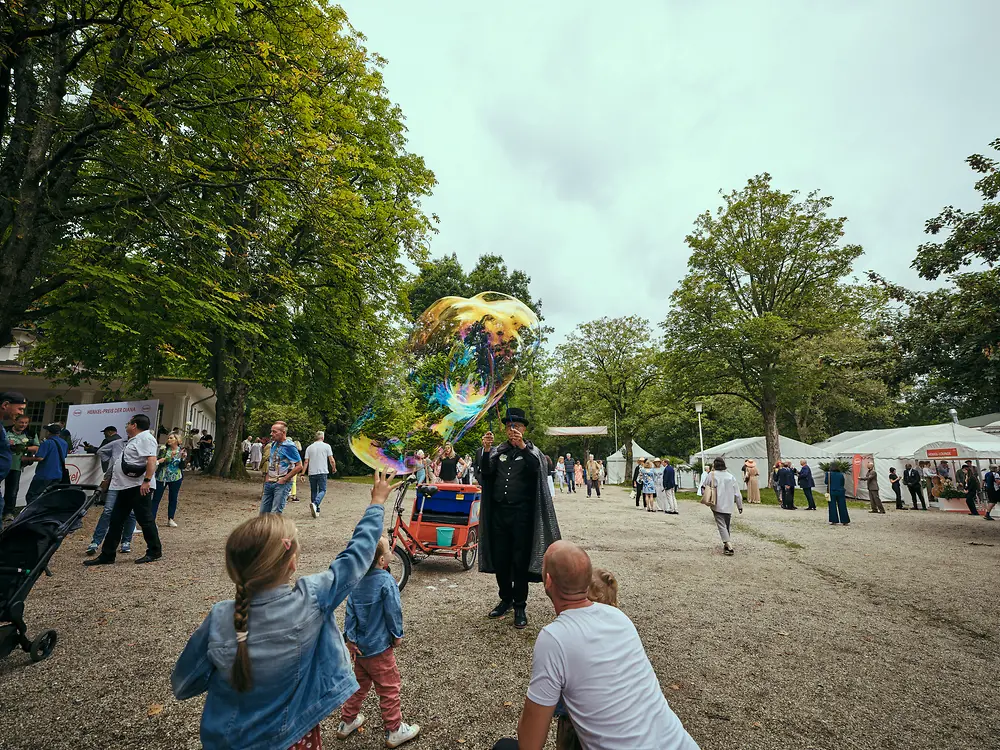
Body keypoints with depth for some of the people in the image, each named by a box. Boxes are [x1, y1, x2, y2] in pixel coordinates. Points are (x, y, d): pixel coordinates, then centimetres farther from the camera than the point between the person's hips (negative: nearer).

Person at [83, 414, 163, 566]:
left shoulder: (145, 438, -13)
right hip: (126, 486, 11)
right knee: (116, 521, 11)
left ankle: (154, 552, 8)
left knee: (145, 519, -2)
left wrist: (147, 481, -31)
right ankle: (107, 555, 18)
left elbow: (152, 460, -25)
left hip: (139, 487, -11)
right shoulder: (135, 439, 21)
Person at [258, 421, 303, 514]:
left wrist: (284, 479, -15)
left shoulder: (289, 446, -13)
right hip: (269, 483, 8)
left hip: (281, 484, -8)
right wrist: (267, 478, 13)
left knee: (275, 513, -8)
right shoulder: (273, 444, 12)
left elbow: (299, 466, -16)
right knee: (263, 512, 11)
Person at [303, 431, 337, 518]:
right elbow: (332, 460, -1)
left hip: (312, 473, 3)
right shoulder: (326, 446, 1)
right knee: (322, 490, 0)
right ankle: (315, 504, -26)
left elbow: (306, 462, 2)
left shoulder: (309, 448, 8)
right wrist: (334, 468, 15)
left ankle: (316, 510, 18)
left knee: (313, 491, 14)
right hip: (322, 472, -3)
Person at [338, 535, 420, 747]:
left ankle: (347, 722, 41)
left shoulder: (357, 579, -5)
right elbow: (394, 611, -19)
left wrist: (350, 637, 2)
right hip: (379, 647, -7)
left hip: (359, 645, 7)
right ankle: (394, 731, 24)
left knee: (359, 684, 27)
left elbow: (350, 610, -2)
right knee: (389, 689, 11)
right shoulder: (386, 581, -25)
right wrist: (397, 635, -4)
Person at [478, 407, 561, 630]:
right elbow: (486, 472, -5)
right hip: (498, 512, 3)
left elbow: (537, 467, -19)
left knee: (520, 560, 1)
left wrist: (522, 446, -32)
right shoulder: (497, 450, 10)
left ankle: (520, 606, 14)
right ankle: (506, 599, 28)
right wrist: (486, 450, -21)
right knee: (500, 559, 10)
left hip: (522, 513, -3)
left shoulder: (531, 450, 3)